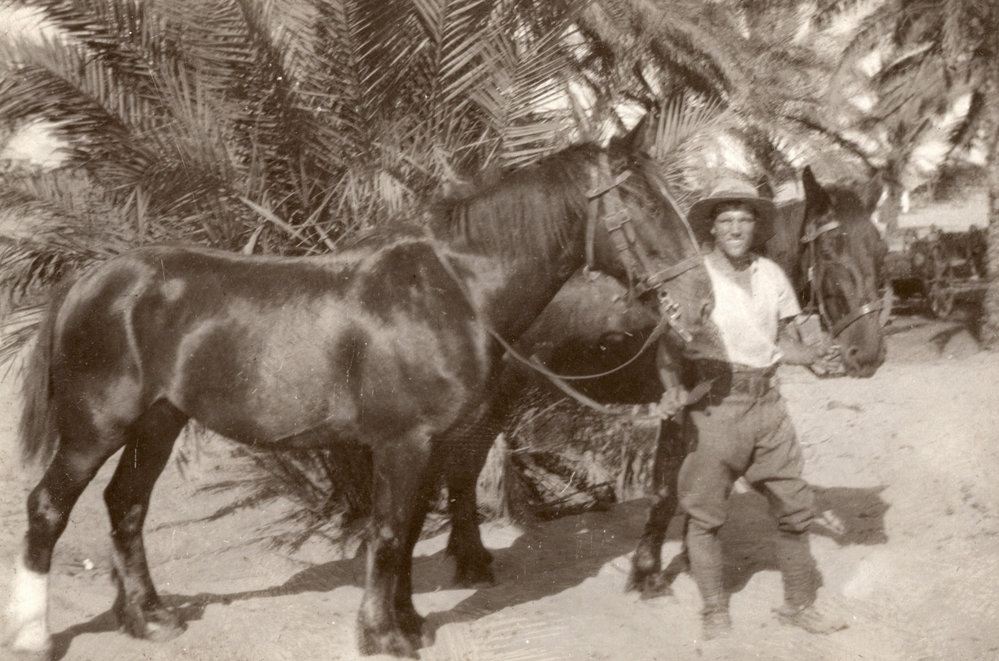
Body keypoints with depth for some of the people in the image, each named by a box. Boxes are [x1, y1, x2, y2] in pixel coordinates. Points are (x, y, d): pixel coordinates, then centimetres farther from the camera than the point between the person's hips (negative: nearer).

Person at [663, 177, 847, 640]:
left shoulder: (772, 275, 10)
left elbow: (785, 344, 13)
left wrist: (817, 355, -6)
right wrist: (672, 386, -21)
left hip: (766, 401, 4)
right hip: (715, 404, -4)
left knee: (795, 506, 6)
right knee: (704, 511, 1)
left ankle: (799, 603, 22)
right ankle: (715, 613, 15)